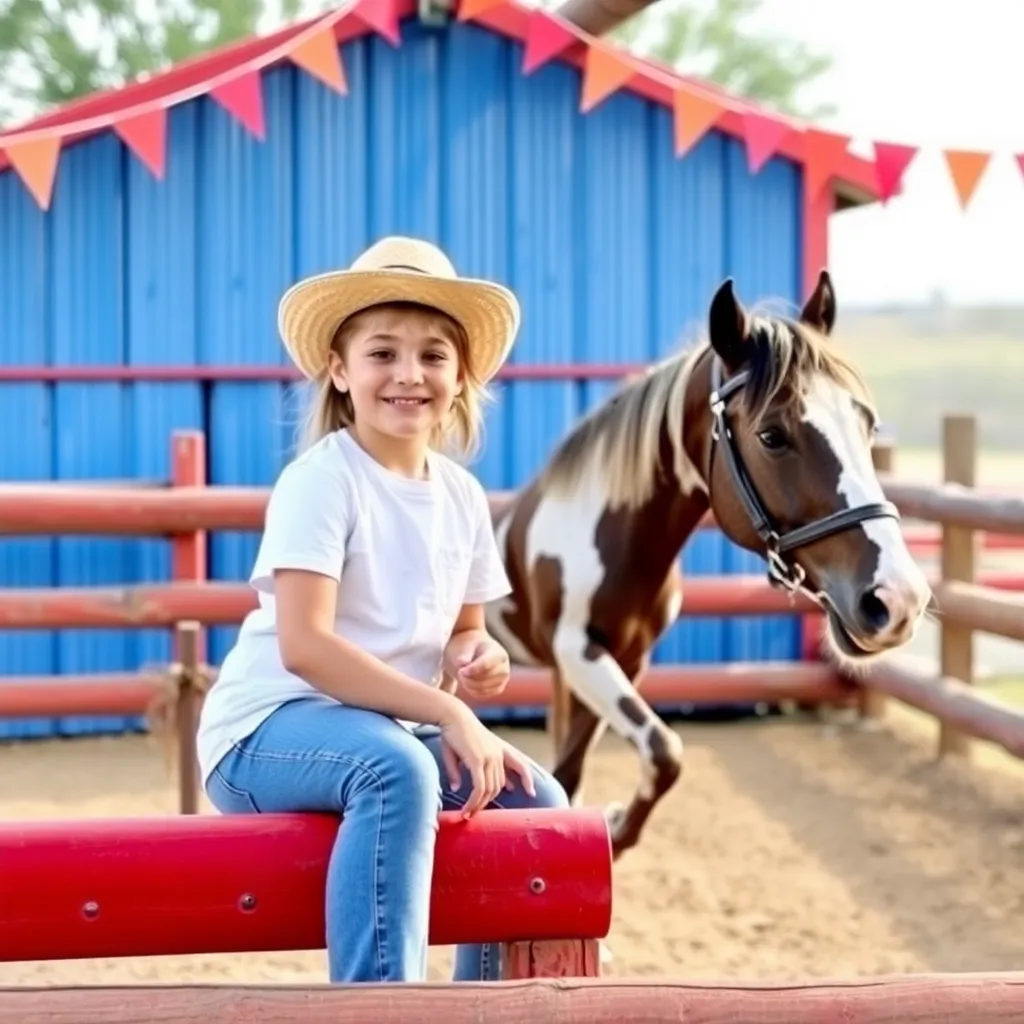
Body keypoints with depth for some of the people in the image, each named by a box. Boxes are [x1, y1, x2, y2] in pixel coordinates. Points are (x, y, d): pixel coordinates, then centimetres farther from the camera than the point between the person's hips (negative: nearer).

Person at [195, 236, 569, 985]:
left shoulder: (461, 495, 6)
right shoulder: (321, 479, -15)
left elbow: (462, 632, 17)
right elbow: (304, 646, -25)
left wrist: (475, 662, -8)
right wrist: (451, 714, -27)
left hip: (396, 729, 8)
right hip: (269, 731, -8)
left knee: (537, 801, -2)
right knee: (397, 768, -36)